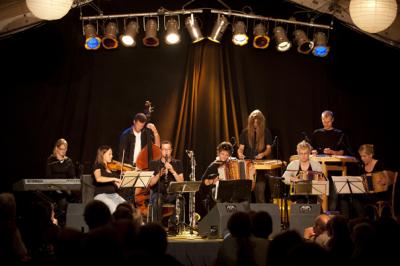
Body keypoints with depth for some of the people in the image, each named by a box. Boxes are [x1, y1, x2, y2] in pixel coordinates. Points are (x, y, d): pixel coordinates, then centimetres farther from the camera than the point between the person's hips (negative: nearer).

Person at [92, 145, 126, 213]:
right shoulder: (98, 166, 0)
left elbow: (118, 185, 10)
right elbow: (98, 178, -22)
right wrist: (114, 179, -27)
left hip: (114, 195, 5)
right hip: (101, 195, -5)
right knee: (114, 208, -32)